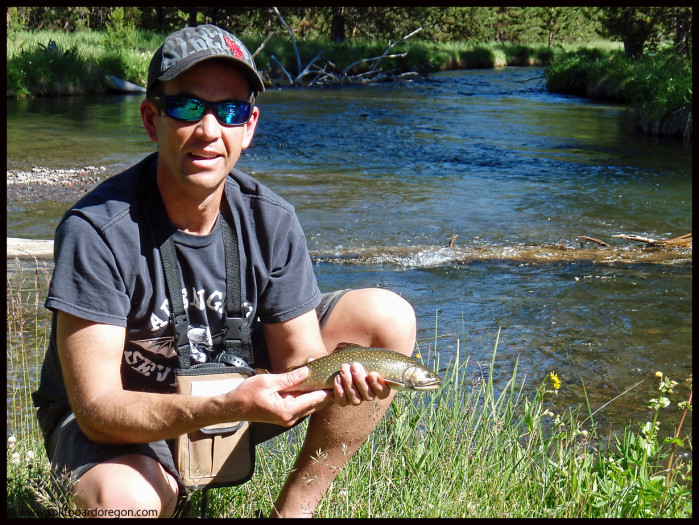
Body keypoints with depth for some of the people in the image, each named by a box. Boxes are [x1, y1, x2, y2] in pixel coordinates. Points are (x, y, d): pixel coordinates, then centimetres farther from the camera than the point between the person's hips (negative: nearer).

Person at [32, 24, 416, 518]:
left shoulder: (271, 220, -12)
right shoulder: (95, 231, -27)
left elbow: (301, 362, -8)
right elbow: (96, 407, -28)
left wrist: (335, 379, -33)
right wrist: (229, 407, -43)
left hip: (234, 387, 5)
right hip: (117, 424, -4)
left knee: (387, 318, -11)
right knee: (124, 499, -41)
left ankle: (291, 507, -3)